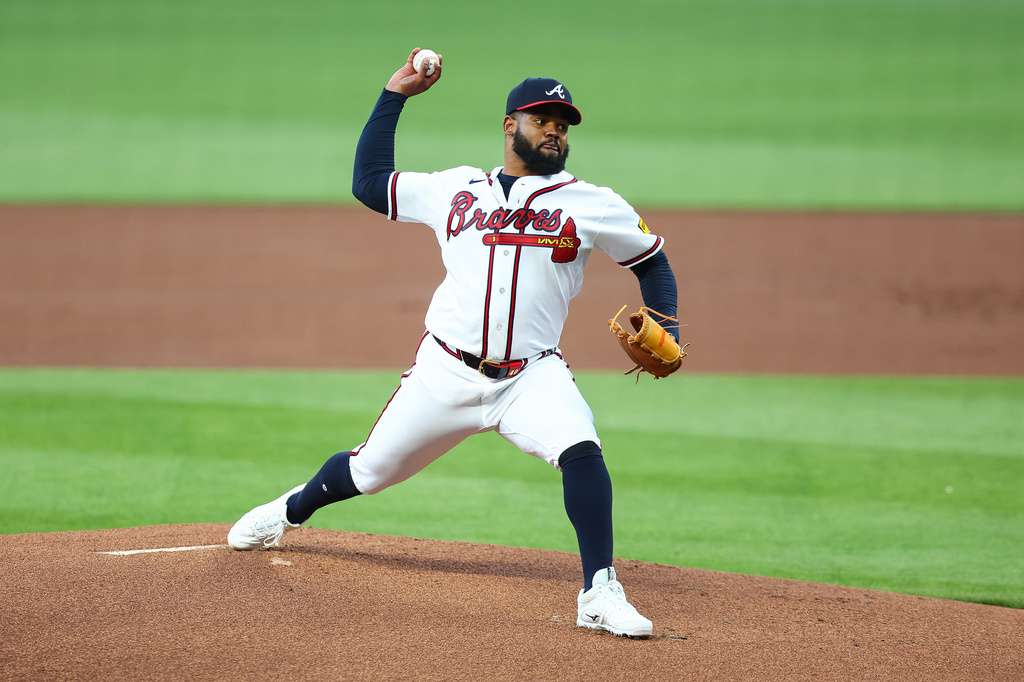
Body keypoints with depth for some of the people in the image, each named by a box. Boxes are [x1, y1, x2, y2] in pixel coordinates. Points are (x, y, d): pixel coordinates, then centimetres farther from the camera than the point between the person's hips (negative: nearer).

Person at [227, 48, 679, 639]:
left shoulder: (592, 205, 5)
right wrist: (395, 96, 13)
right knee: (371, 470, 11)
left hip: (533, 376, -1)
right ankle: (291, 511, 43)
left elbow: (652, 259, 13)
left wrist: (664, 330, -3)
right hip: (446, 372, 1)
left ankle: (600, 594, -26)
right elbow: (369, 181, 16)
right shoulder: (456, 189, 10)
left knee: (582, 451, -29)